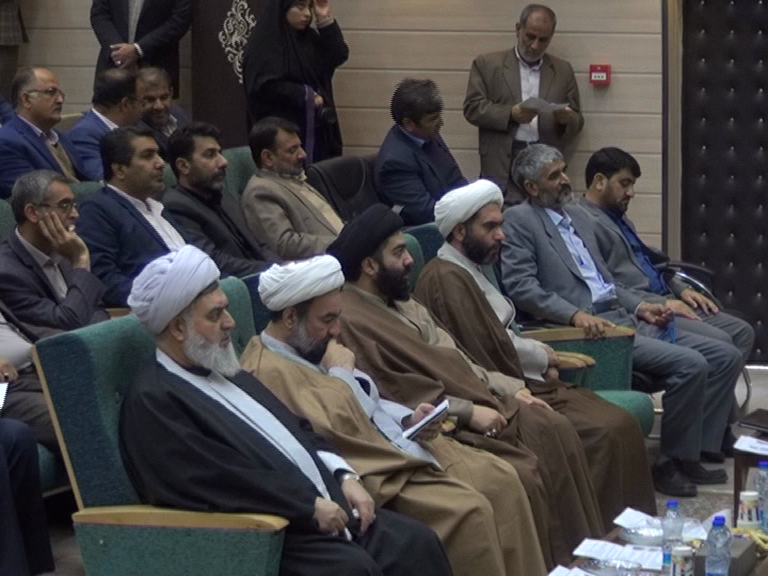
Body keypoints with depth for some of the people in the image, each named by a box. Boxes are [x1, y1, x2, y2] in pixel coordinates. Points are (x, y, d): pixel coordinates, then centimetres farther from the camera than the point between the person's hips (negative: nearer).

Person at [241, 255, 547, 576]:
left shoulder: (312, 348, 15)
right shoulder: (269, 370, -16)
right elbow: (333, 428, -26)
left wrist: (408, 421, 5)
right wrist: (340, 372, -11)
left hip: (403, 449, 10)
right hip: (376, 475, -10)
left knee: (501, 478, -1)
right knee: (470, 510, -25)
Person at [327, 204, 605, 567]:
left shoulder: (400, 302, 17)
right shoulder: (350, 321, -14)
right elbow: (398, 395, -20)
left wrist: (510, 389, 7)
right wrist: (468, 412, -18)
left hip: (478, 400, 10)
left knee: (555, 431, -7)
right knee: (524, 471, -25)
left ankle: (584, 551, -4)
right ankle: (554, 563, -11)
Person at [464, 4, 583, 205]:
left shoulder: (563, 71, 16)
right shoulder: (487, 64, 8)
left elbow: (577, 120, 15)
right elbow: (472, 107, 0)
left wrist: (567, 119, -9)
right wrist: (510, 114, -16)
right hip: (502, 166, -2)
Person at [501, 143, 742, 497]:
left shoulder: (576, 217, 24)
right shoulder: (518, 221, -3)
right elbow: (520, 286, -14)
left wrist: (640, 306, 9)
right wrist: (576, 315, -25)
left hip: (625, 318, 9)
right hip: (591, 328, -9)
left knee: (726, 357, 0)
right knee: (690, 364, -24)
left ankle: (693, 455, 3)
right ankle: (672, 464, -9)